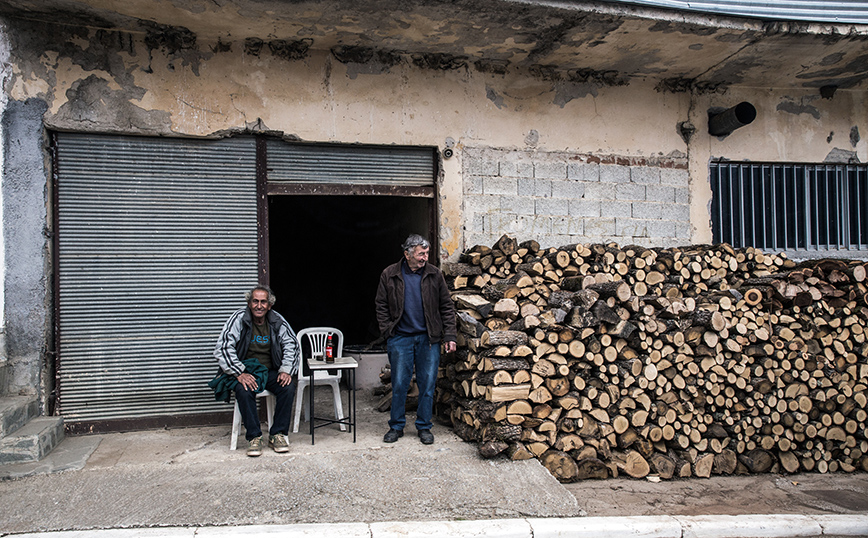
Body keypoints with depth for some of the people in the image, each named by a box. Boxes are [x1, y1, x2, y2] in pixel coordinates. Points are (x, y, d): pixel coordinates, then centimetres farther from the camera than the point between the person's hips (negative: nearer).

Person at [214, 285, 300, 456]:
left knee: (288, 386, -26)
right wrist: (239, 373, -23)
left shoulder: (277, 321, 0)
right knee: (244, 390, -34)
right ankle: (254, 437, -21)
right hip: (246, 371, -2)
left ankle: (278, 434, -13)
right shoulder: (238, 319, -7)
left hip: (271, 372, 2)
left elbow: (293, 346, 3)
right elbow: (223, 348, -12)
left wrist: (286, 371, -13)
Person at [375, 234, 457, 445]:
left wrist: (449, 336, -2)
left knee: (427, 384, 5)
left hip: (428, 338, 1)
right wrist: (387, 331, -4)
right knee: (399, 384, 4)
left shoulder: (434, 275, 2)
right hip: (400, 338, -1)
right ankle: (396, 426, 20)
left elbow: (447, 307, 4)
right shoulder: (390, 275, 0)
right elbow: (381, 306, 5)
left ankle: (424, 427, 20)